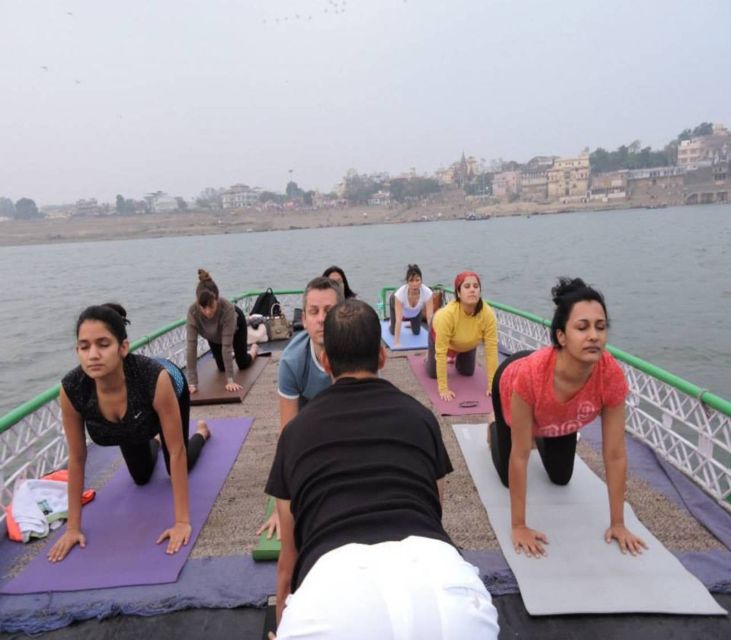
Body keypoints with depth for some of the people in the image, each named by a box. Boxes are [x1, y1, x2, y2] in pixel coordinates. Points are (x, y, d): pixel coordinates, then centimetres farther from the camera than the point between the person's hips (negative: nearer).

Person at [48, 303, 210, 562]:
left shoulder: (156, 378, -48)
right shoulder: (71, 389, -38)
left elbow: (177, 452, -37)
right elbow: (77, 459, -22)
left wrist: (182, 521, -33)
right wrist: (73, 527, -15)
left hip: (171, 391, -3)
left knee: (178, 467, 14)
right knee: (141, 478, 19)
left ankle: (201, 431, 46)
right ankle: (153, 442, 52)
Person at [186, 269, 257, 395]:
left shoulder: (227, 308, -45)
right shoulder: (192, 311, -40)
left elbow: (226, 345, -42)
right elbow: (191, 346, -39)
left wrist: (230, 380, -41)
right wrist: (192, 383, -41)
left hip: (236, 324, -2)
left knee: (243, 365, 9)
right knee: (221, 367, 12)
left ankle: (253, 348, 42)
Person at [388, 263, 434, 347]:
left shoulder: (427, 292, -41)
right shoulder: (400, 293, -45)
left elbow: (430, 317, -39)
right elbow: (398, 320, -45)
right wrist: (397, 343, -47)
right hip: (396, 302, -2)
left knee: (416, 332, 7)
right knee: (393, 332, 5)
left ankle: (412, 322, 41)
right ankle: (391, 323, 39)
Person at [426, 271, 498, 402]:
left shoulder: (488, 314, -39)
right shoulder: (447, 314, -46)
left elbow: (491, 349, -32)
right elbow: (441, 352, -41)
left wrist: (492, 385, -30)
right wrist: (443, 389, -38)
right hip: (439, 334, -3)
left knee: (467, 372, 15)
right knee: (432, 373, 5)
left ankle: (457, 357, 46)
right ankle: (430, 356, 37)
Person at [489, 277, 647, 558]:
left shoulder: (612, 376, -39)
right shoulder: (530, 373, -48)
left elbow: (615, 455, -26)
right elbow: (519, 457, -37)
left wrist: (618, 523, -18)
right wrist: (519, 526, -28)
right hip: (509, 385, -2)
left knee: (561, 477, 16)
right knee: (507, 476, 11)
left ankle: (540, 436, 46)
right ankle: (495, 429, 41)